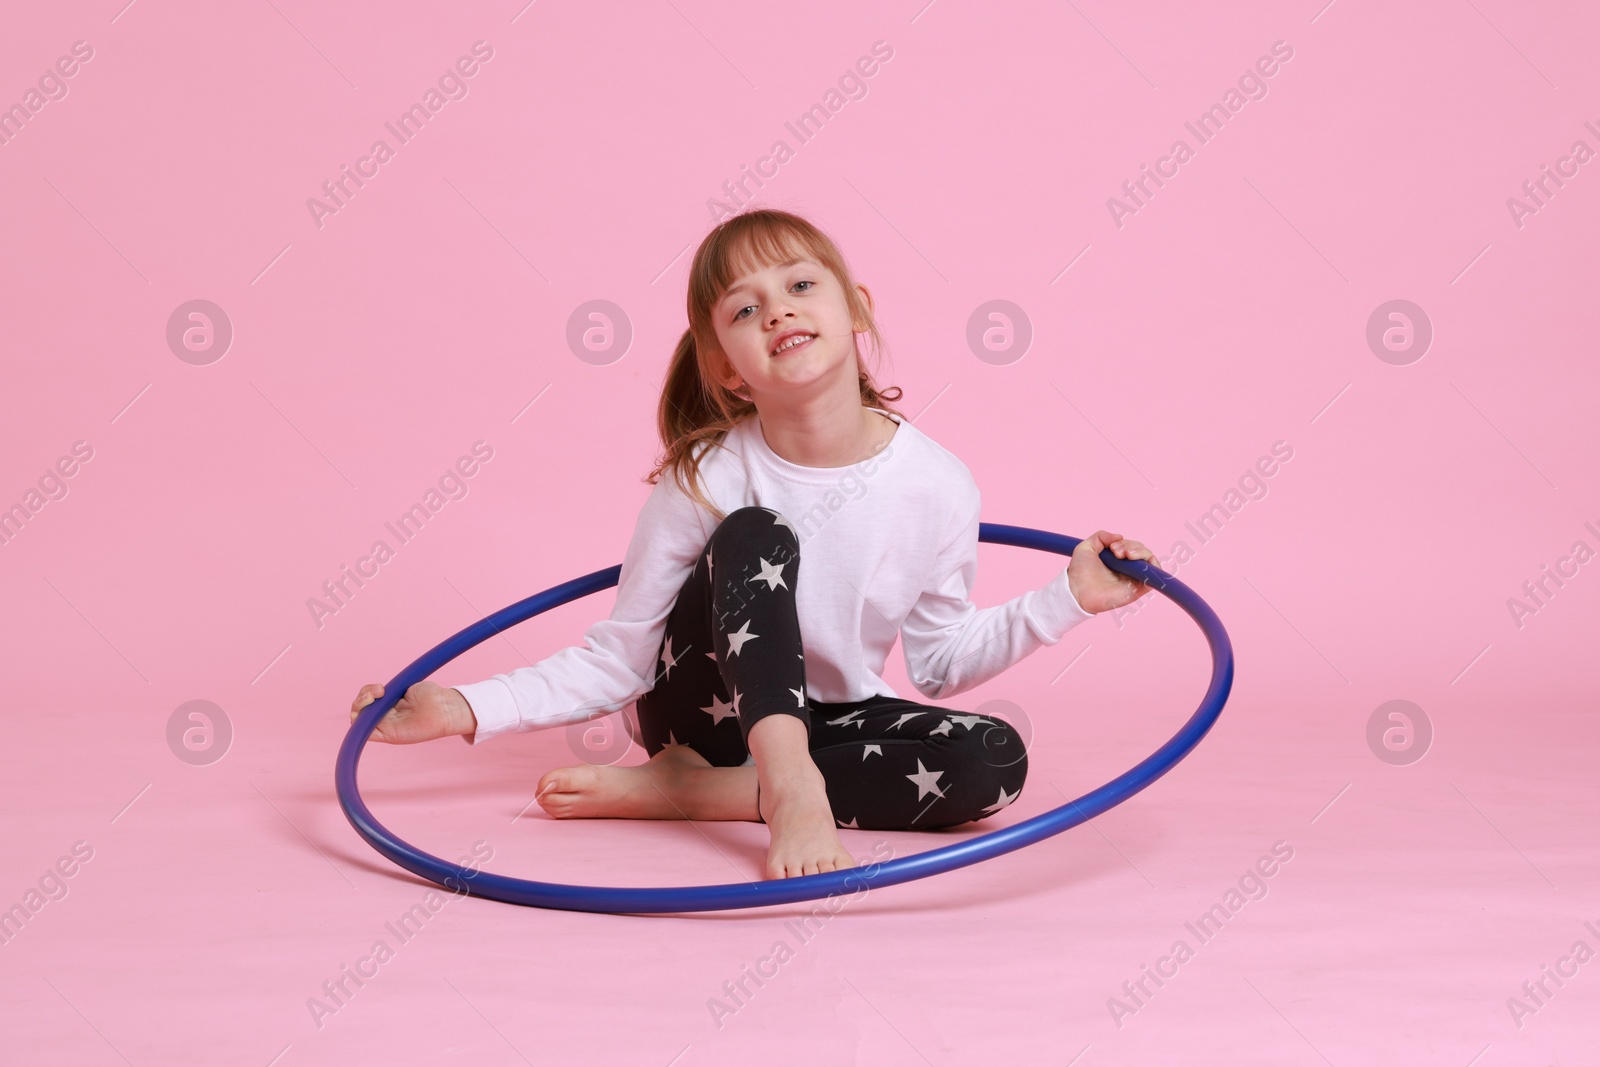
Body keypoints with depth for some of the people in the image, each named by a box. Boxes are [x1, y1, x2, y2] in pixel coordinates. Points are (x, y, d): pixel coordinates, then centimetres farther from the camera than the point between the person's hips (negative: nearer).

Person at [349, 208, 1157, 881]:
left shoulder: (938, 485, -14)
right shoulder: (705, 480, -18)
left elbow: (937, 660, 0)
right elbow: (617, 661, -13)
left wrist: (1069, 595, -10)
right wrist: (468, 710, -23)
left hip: (825, 719, 3)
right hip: (705, 710, -3)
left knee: (994, 762, -26)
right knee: (758, 535, -27)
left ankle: (678, 791, -24)